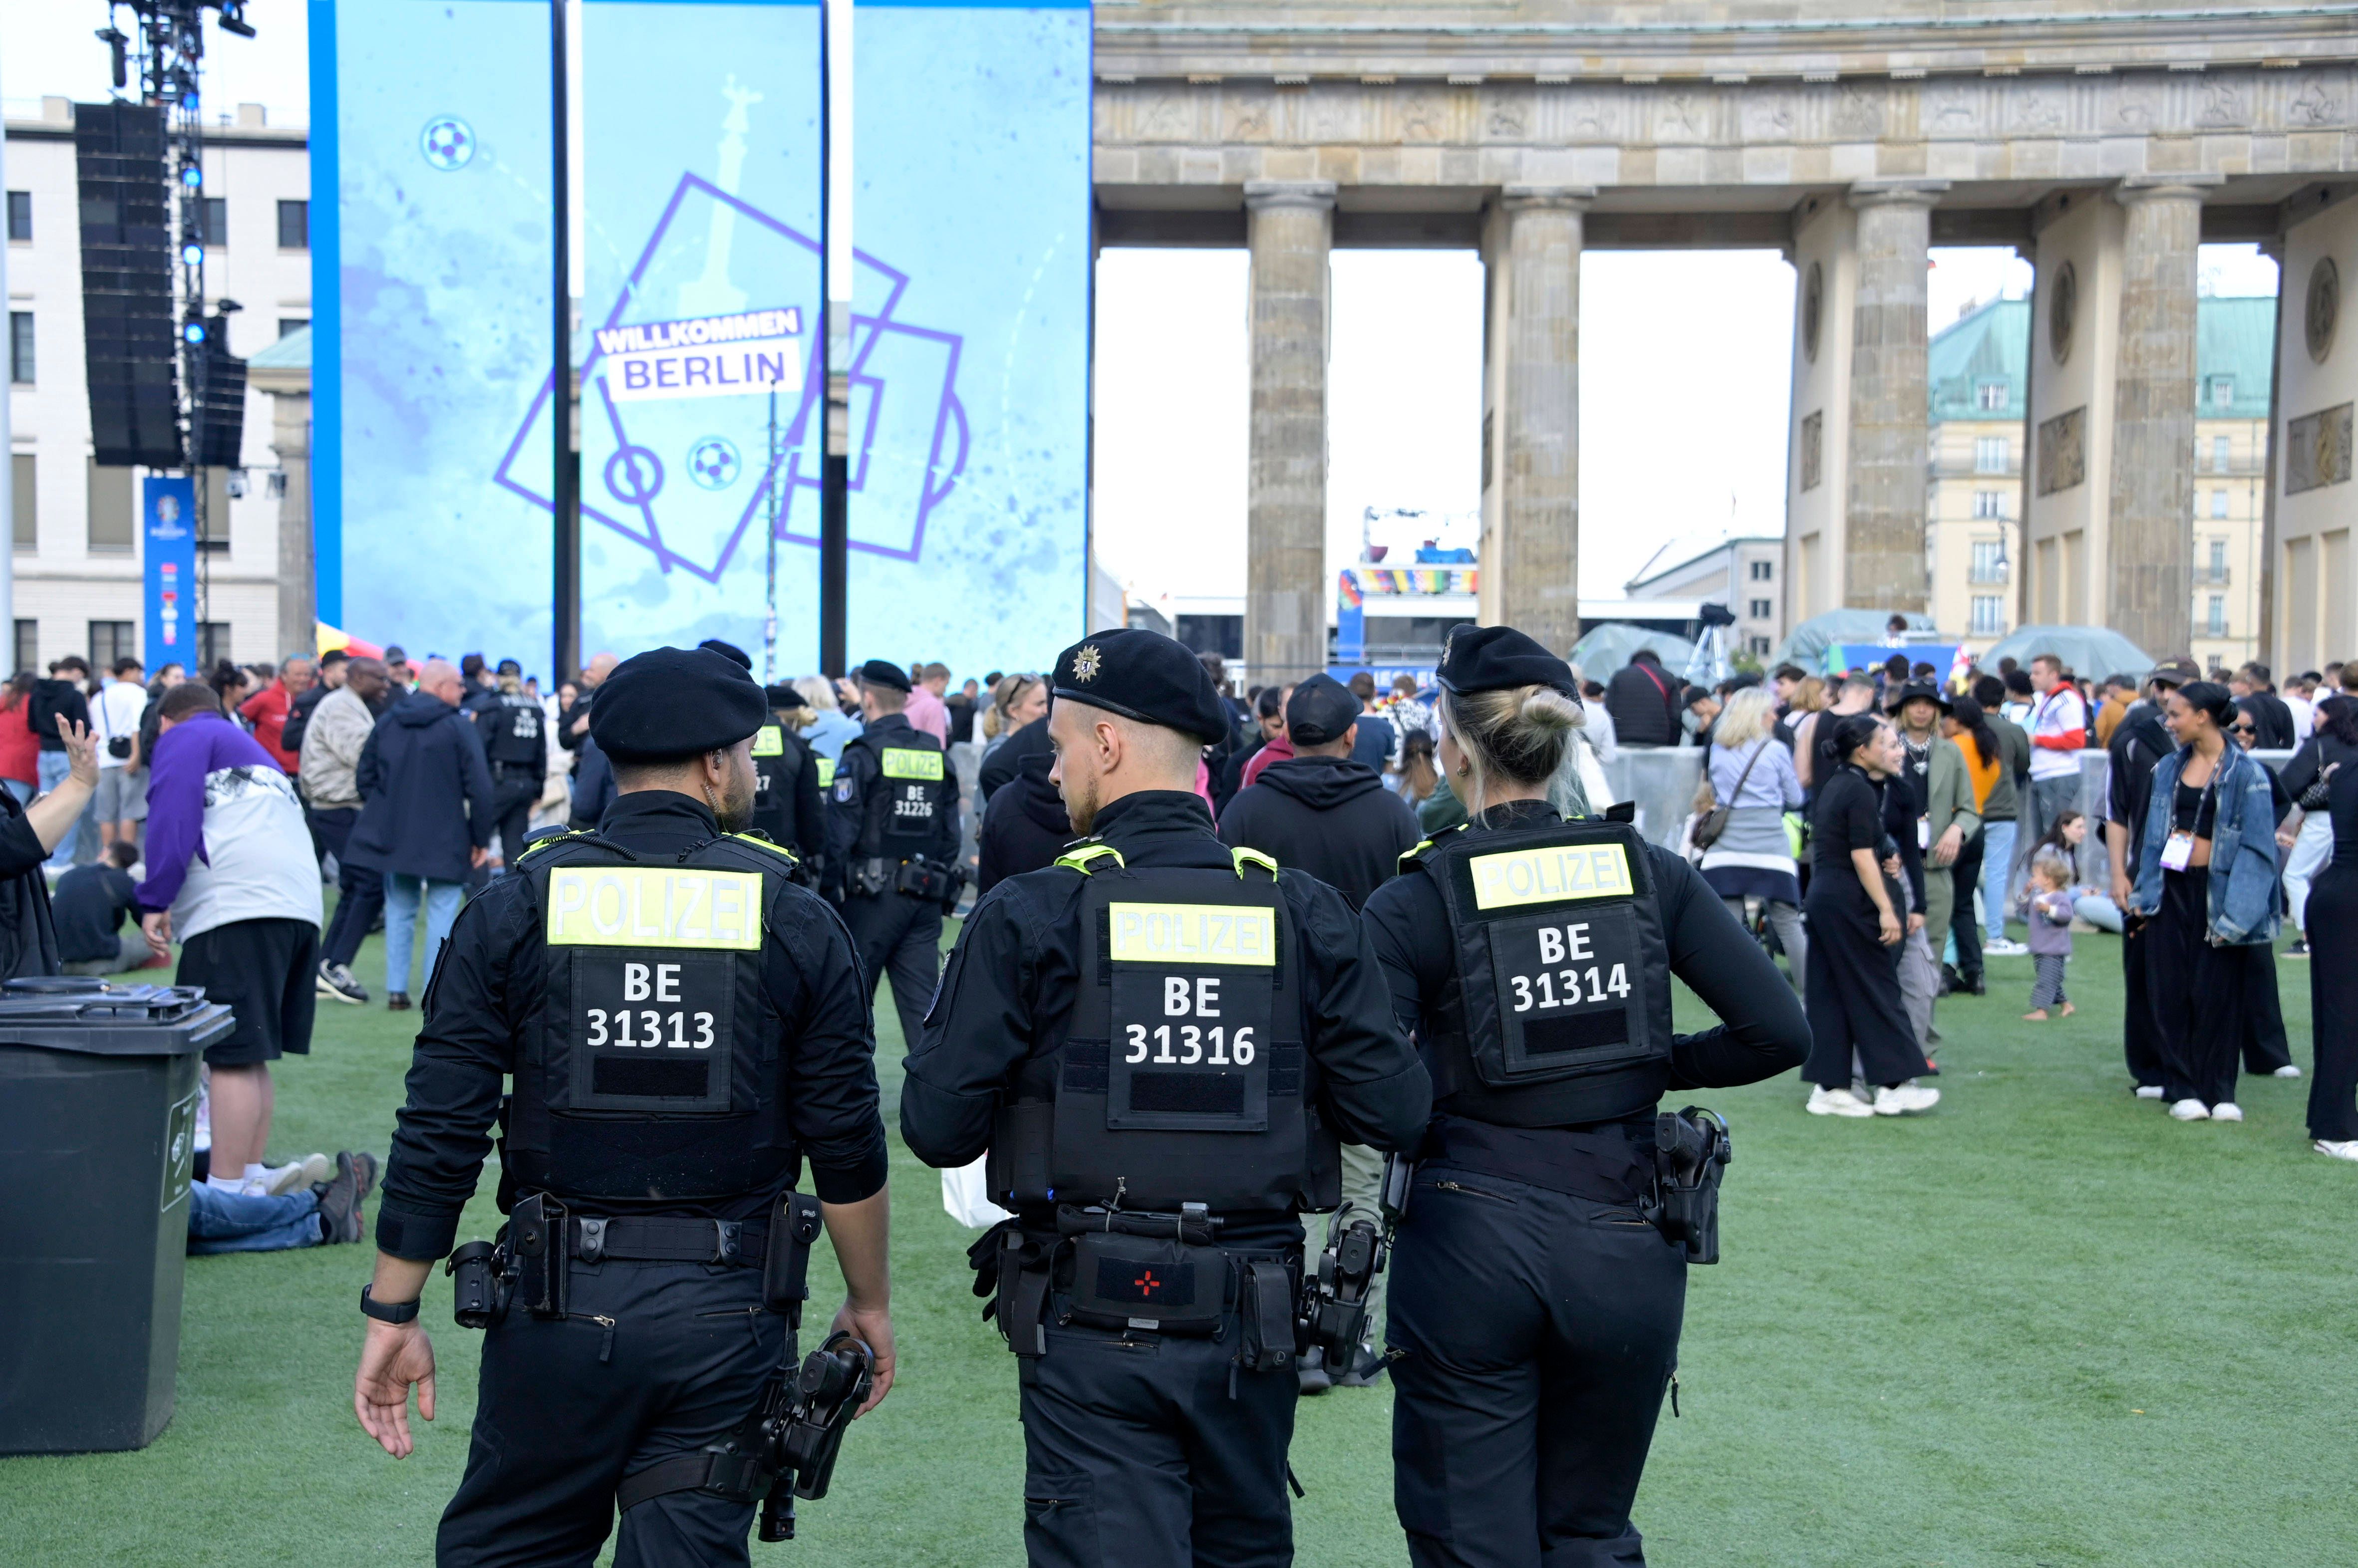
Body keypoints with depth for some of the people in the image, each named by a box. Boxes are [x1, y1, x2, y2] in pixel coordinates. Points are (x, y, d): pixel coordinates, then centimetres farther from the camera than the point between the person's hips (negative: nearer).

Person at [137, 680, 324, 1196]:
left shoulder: (183, 738, 10)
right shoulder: (256, 752, 35)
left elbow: (172, 816, -6)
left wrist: (155, 902, -7)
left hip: (238, 907, -8)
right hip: (301, 906, 8)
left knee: (231, 1058, -9)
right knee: (252, 1057, 14)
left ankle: (227, 1193, -10)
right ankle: (252, 1176, 16)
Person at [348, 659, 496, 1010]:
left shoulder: (387, 723, 6)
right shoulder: (459, 728, -10)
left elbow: (364, 776, 9)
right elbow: (479, 789, -12)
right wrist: (481, 840, -3)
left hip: (392, 836, 5)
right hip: (445, 840, -5)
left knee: (399, 910, 14)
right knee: (442, 912, 2)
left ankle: (396, 990, 13)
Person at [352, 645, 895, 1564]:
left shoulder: (515, 909, -2)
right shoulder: (796, 921, -2)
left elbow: (438, 1134, -4)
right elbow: (847, 1148, 1)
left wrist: (393, 1314, 6)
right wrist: (869, 1304, 14)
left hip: (561, 1308, 0)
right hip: (725, 1316, 0)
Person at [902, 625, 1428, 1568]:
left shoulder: (1029, 916, -11)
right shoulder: (1304, 912, -3)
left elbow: (940, 1128, -10)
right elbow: (1393, 1114, -4)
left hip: (1092, 1324, -3)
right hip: (1253, 1320, 4)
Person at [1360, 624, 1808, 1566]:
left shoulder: (1415, 902, -8)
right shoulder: (1648, 873, 0)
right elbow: (1780, 1033, -4)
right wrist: (1654, 1068, 10)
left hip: (1468, 1247, -3)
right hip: (1624, 1249, 3)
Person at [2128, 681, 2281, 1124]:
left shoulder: (2244, 774, -8)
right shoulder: (2169, 768, 7)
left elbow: (2256, 848, -10)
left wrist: (2236, 913, -16)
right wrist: (2143, 894, 8)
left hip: (2216, 890, -4)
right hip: (2173, 889, 4)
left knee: (2218, 994, 1)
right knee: (2172, 992, 4)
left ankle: (2219, 1092, 13)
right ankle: (2183, 1088, 14)